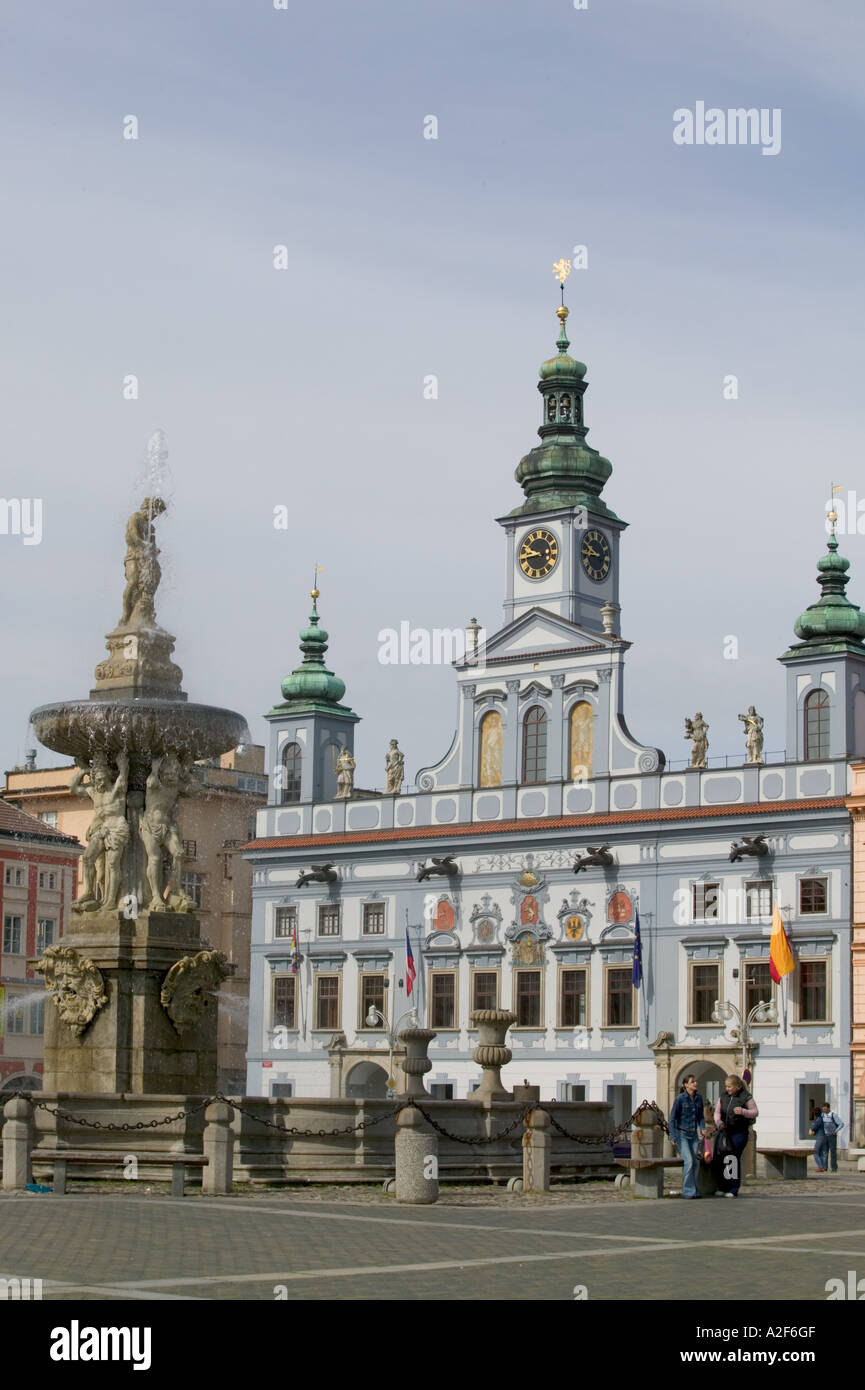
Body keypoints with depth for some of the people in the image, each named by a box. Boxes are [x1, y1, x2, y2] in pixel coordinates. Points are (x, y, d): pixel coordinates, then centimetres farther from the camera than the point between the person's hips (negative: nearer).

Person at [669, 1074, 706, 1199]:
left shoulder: (699, 1098, 6)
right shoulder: (680, 1098, -9)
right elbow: (672, 1118, -6)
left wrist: (702, 1128, -2)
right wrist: (673, 1136, -10)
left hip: (694, 1135, 5)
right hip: (682, 1134, -5)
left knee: (695, 1162, 1)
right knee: (689, 1161, -16)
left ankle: (694, 1190, 11)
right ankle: (688, 1190, -10)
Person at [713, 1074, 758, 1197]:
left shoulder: (746, 1097, -5)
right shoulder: (723, 1097, 10)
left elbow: (755, 1112, -2)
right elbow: (717, 1112, 12)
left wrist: (743, 1111, -20)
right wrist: (718, 1122, -10)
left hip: (739, 1133, -5)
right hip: (724, 1131, 5)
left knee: (733, 1159, -10)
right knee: (718, 1157, -1)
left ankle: (733, 1190, -3)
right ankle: (722, 1187, 12)